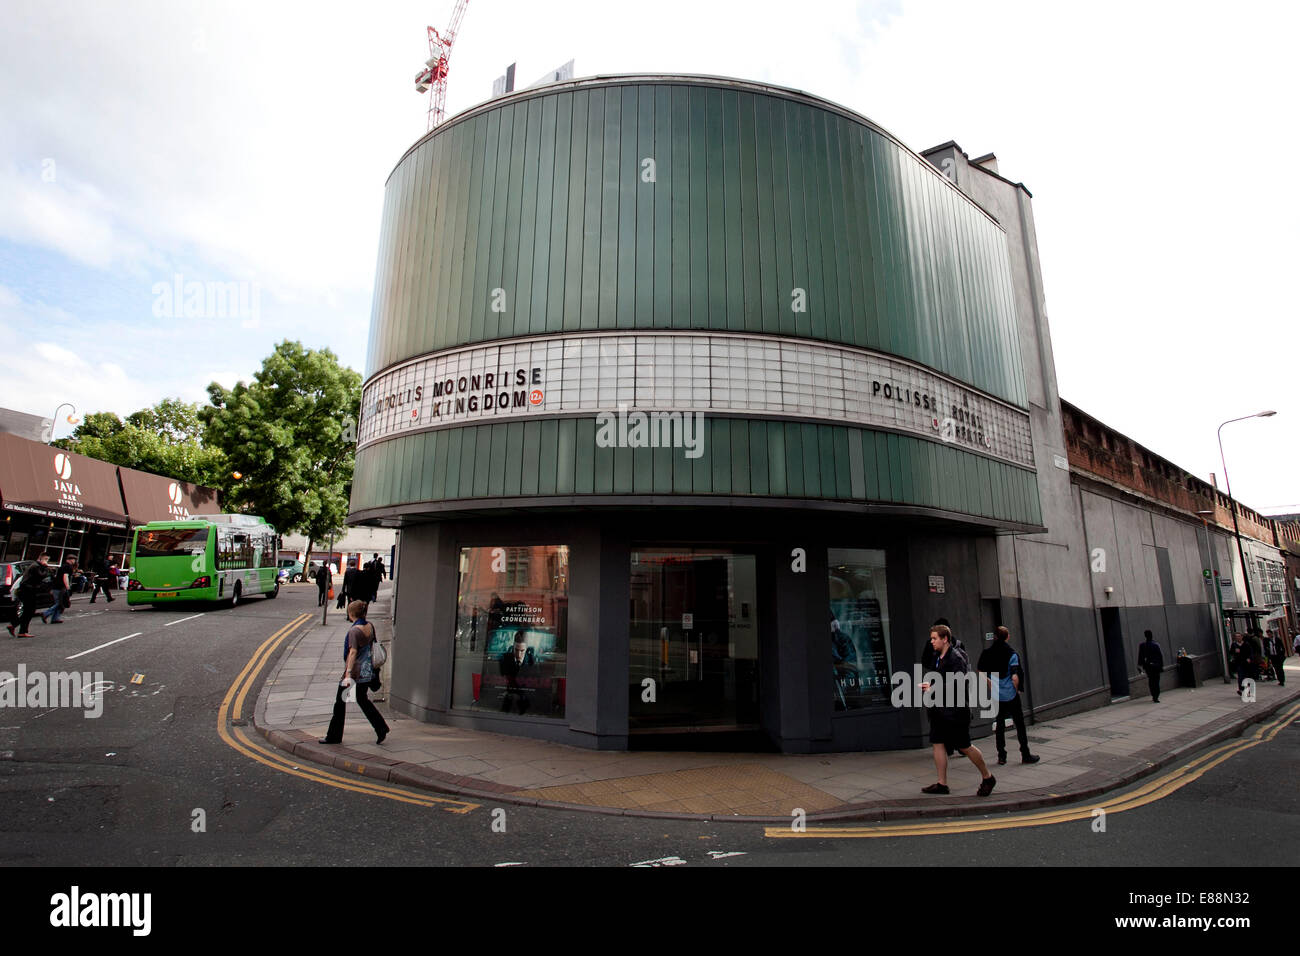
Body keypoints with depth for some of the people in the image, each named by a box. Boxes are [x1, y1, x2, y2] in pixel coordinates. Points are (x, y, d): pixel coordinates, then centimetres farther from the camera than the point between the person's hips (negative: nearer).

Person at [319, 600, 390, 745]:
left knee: (340, 701, 9)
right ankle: (381, 729, 12)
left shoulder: (354, 631, -19)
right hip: (367, 671, 7)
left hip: (354, 671, -7)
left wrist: (348, 673, -32)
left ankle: (334, 736, 21)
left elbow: (353, 652, -27)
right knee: (362, 699, 19)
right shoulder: (370, 626, 3)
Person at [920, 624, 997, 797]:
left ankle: (987, 777, 23)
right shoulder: (937, 657, 11)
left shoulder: (956, 658, -16)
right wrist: (929, 685, 8)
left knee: (964, 746, 2)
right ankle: (942, 784, 13)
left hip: (955, 709, -9)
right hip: (939, 709, 9)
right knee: (938, 743, 6)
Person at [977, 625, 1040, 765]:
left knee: (1000, 724, 13)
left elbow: (980, 671, 4)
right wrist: (1017, 689, -2)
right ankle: (1025, 755, 18)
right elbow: (1015, 677, -19)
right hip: (1010, 695, -4)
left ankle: (1001, 756, 16)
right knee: (1019, 724, 10)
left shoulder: (987, 653, -1)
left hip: (996, 695, 4)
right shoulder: (1012, 655, -13)